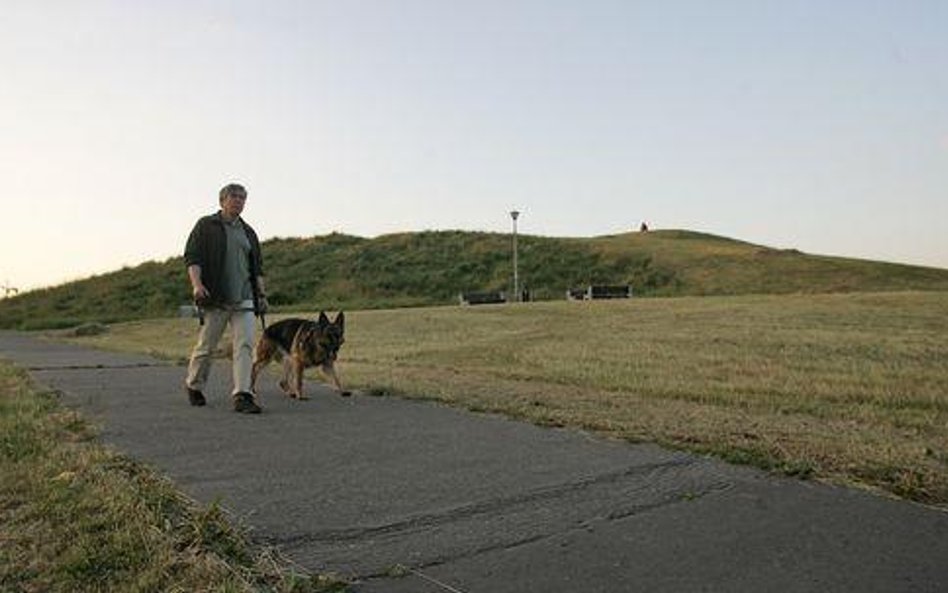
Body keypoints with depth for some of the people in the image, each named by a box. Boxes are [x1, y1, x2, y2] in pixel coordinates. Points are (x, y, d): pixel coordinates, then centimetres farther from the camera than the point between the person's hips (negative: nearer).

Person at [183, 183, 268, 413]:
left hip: (243, 299, 4)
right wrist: (196, 283, -20)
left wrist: (261, 294, 14)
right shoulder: (205, 225, 4)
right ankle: (193, 386, 29)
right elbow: (192, 257, -5)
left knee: (245, 344, -9)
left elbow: (257, 267, 22)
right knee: (206, 345, 4)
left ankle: (242, 396, -12)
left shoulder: (248, 232, 19)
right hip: (214, 298, -4)